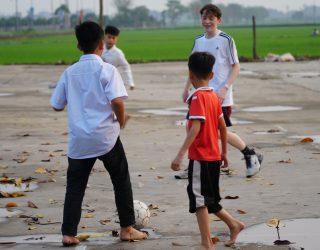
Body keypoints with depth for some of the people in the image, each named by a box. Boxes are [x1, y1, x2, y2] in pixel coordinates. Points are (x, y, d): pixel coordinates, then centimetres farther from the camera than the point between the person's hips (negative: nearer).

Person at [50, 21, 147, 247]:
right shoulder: (107, 70, -7)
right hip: (106, 136, -3)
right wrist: (122, 121, -1)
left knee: (75, 186, 10)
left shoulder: (70, 72, 5)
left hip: (79, 139, 3)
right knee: (121, 181, 13)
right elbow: (117, 101, -20)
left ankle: (68, 234, 4)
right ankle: (127, 228, 18)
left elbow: (57, 105, 11)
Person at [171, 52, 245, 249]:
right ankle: (234, 224, 28)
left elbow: (195, 128, -25)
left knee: (199, 199, -3)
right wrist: (224, 152, 25)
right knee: (208, 200, 21)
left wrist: (180, 155, -29)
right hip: (214, 156, 8)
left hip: (200, 157, -8)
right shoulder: (214, 96, 9)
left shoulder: (198, 97, -15)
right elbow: (223, 127, 16)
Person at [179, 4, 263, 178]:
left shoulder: (226, 40, -9)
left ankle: (251, 156, 16)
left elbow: (236, 67, -8)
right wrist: (187, 88, 16)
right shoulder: (199, 40, 8)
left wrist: (225, 89, -17)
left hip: (220, 96, -6)